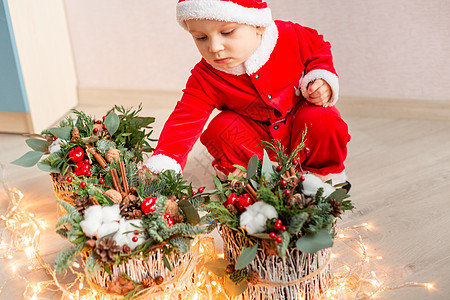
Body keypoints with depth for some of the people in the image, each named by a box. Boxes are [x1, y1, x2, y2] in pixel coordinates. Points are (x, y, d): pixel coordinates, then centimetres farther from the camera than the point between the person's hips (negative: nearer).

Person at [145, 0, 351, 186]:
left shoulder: (289, 36, -23)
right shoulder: (205, 78, -22)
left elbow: (319, 50, -1)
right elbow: (185, 120, -29)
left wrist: (321, 78, -20)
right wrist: (162, 166, -42)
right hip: (259, 138, 0)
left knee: (322, 119, -29)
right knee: (221, 128, -26)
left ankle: (324, 170, -1)